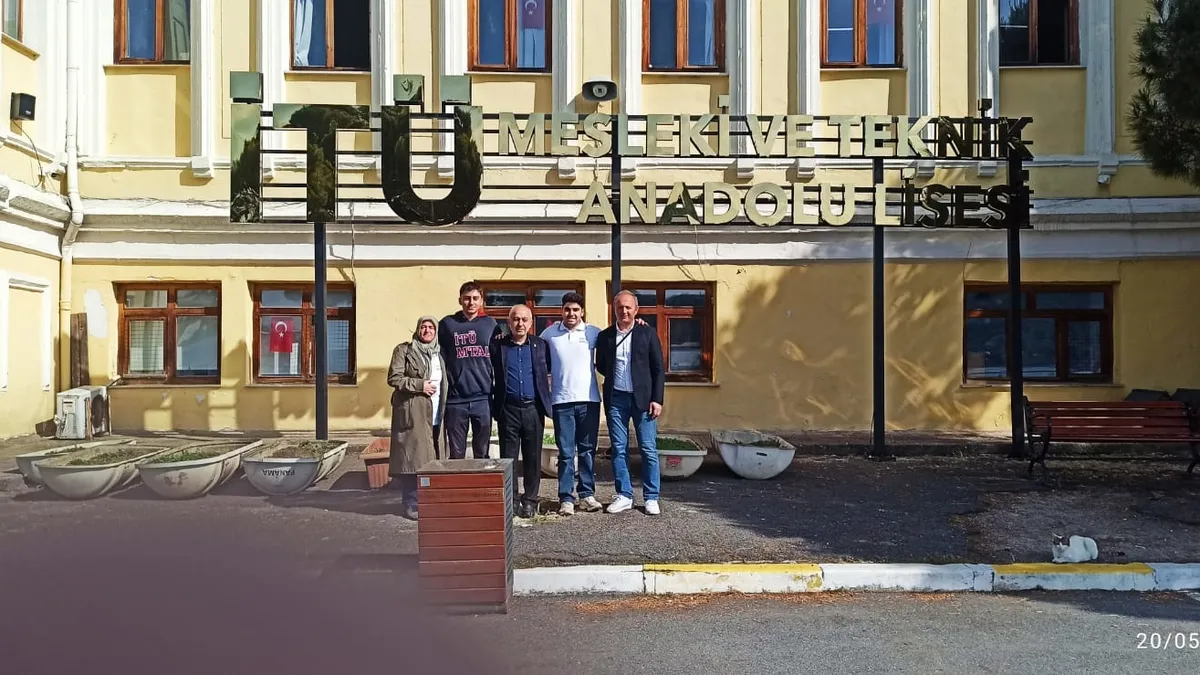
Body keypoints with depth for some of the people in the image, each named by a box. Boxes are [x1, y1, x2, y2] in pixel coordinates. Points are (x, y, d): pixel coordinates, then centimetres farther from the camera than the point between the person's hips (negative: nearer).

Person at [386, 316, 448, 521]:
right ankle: (412, 505, 2)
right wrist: (420, 385, -15)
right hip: (412, 415, -5)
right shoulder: (404, 350, 2)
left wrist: (444, 408, 12)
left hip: (435, 416, 5)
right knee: (413, 458, -5)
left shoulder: (439, 353, 19)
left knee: (433, 459, 5)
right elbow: (394, 378, -7)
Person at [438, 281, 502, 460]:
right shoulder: (447, 324, 4)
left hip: (483, 398, 1)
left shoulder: (490, 324, 8)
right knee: (456, 455, 6)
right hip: (455, 399, -1)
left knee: (482, 454, 9)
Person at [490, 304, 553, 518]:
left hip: (533, 408, 1)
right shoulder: (497, 346, 4)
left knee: (533, 457, 6)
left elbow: (551, 369, 13)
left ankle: (530, 500, 16)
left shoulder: (540, 345, 7)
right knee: (508, 457, 3)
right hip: (508, 409, -1)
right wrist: (494, 403, 0)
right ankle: (511, 500, 13)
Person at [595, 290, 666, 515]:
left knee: (648, 450, 1)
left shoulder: (648, 334, 0)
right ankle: (624, 496, 16)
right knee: (619, 449, 6)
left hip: (643, 398, -2)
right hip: (616, 399, 2)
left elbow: (658, 369, 0)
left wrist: (657, 399, -6)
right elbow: (600, 366, 17)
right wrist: (615, 377, 4)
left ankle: (651, 498, 10)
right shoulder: (604, 336, 6)